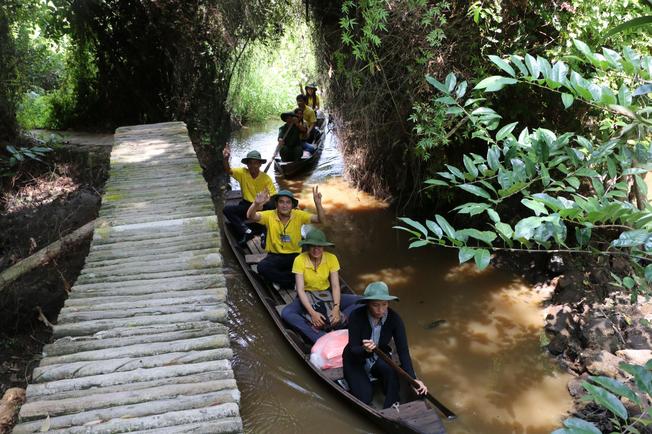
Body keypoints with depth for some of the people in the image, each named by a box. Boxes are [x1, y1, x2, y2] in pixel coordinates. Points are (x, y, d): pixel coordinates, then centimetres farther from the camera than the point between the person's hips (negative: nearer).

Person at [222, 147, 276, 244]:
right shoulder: (242, 172, -3)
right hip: (246, 206, 2)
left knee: (273, 206, -35)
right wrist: (225, 158, -37)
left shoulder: (266, 178, -7)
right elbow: (228, 170, -16)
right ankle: (246, 231, -31)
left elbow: (274, 196, -10)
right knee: (227, 209, -22)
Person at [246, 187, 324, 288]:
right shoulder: (270, 215, -8)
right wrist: (256, 203, -46)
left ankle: (278, 278, -10)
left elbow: (320, 219, -14)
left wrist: (318, 203, -35)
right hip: (275, 255, 0)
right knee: (262, 267, -32)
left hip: (294, 255, 0)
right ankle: (293, 282, -15)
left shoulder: (299, 215, -5)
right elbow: (250, 216, -23)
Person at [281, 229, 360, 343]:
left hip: (327, 295, 2)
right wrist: (312, 312, -32)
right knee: (286, 313, -34)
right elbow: (300, 290, -20)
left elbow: (335, 286, -12)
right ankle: (321, 338, -44)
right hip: (307, 297, -2)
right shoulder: (299, 260, -18)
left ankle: (334, 324, -36)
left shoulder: (331, 258, -11)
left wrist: (336, 308, -28)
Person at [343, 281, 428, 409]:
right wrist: (365, 350, -51)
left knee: (392, 371, -31)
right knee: (365, 398, -21)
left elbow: (403, 351, -23)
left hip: (379, 359, 2)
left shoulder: (394, 319, -21)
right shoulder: (356, 317, -28)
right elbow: (353, 350, -27)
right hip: (355, 360, -2)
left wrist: (413, 379, -35)